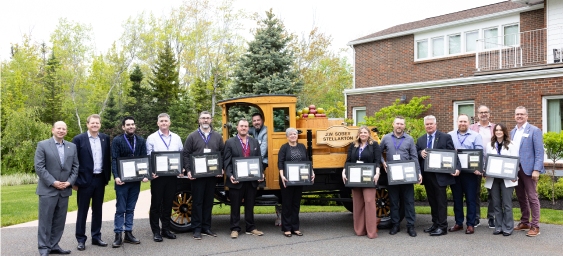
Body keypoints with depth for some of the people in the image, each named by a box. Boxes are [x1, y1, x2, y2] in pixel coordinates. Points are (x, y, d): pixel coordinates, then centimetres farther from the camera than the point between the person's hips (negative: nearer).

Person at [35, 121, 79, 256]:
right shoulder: (42, 145, -3)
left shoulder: (72, 146, 9)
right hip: (48, 189, -4)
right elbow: (39, 167, -9)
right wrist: (53, 182, -15)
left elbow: (75, 167, 9)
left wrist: (69, 182, -6)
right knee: (45, 220, 0)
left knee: (59, 221, 8)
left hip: (65, 189, 4)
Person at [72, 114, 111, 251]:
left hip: (100, 179, 4)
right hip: (85, 179, -4)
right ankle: (81, 239, 14)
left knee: (97, 210, 12)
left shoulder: (105, 138, 6)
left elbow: (108, 158, 9)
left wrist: (107, 177, 6)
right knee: (82, 210, 5)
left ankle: (96, 237, 22)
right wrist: (74, 181, -9)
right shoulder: (79, 139, -6)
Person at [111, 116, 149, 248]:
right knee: (120, 209, 1)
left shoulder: (141, 141, 9)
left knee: (130, 208, 10)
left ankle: (128, 234, 17)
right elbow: (114, 160, -8)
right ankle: (118, 235, 6)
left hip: (136, 179, 3)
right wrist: (116, 177, -20)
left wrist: (145, 175, -9)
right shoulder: (117, 141, -2)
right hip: (122, 179, -3)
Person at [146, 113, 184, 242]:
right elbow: (148, 157, -2)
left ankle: (166, 229, 20)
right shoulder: (151, 138, 0)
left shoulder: (176, 138, 10)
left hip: (172, 175, 3)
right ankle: (156, 231, 9)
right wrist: (151, 172, -15)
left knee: (168, 203, 10)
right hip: (157, 175, -3)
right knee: (156, 203, 2)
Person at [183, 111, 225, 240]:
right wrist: (188, 170, -8)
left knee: (209, 202, 9)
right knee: (197, 202, 2)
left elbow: (223, 154, 11)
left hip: (213, 175, 3)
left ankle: (206, 227, 19)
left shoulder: (217, 137, 9)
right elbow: (185, 154, 0)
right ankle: (197, 229, 9)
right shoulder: (192, 136, 2)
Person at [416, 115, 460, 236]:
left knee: (441, 201, 0)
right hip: (426, 175, 5)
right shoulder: (420, 140, 12)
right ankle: (435, 223, 23)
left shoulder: (445, 137, -2)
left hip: (440, 174, -5)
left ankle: (442, 227, 4)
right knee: (432, 201, 13)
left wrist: (456, 168, -18)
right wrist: (420, 153, -9)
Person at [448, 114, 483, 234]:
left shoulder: (476, 136, 4)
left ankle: (471, 224, 8)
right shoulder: (450, 135, 10)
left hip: (470, 172, -2)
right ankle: (458, 223, 18)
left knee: (471, 199, 1)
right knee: (457, 199, 9)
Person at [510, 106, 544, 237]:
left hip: (528, 169, -6)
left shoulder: (534, 131, -5)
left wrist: (536, 170, -17)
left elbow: (539, 152, -10)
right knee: (521, 197, 13)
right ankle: (524, 222, 23)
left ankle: (535, 226, 3)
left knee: (532, 197, -2)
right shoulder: (512, 132, 14)